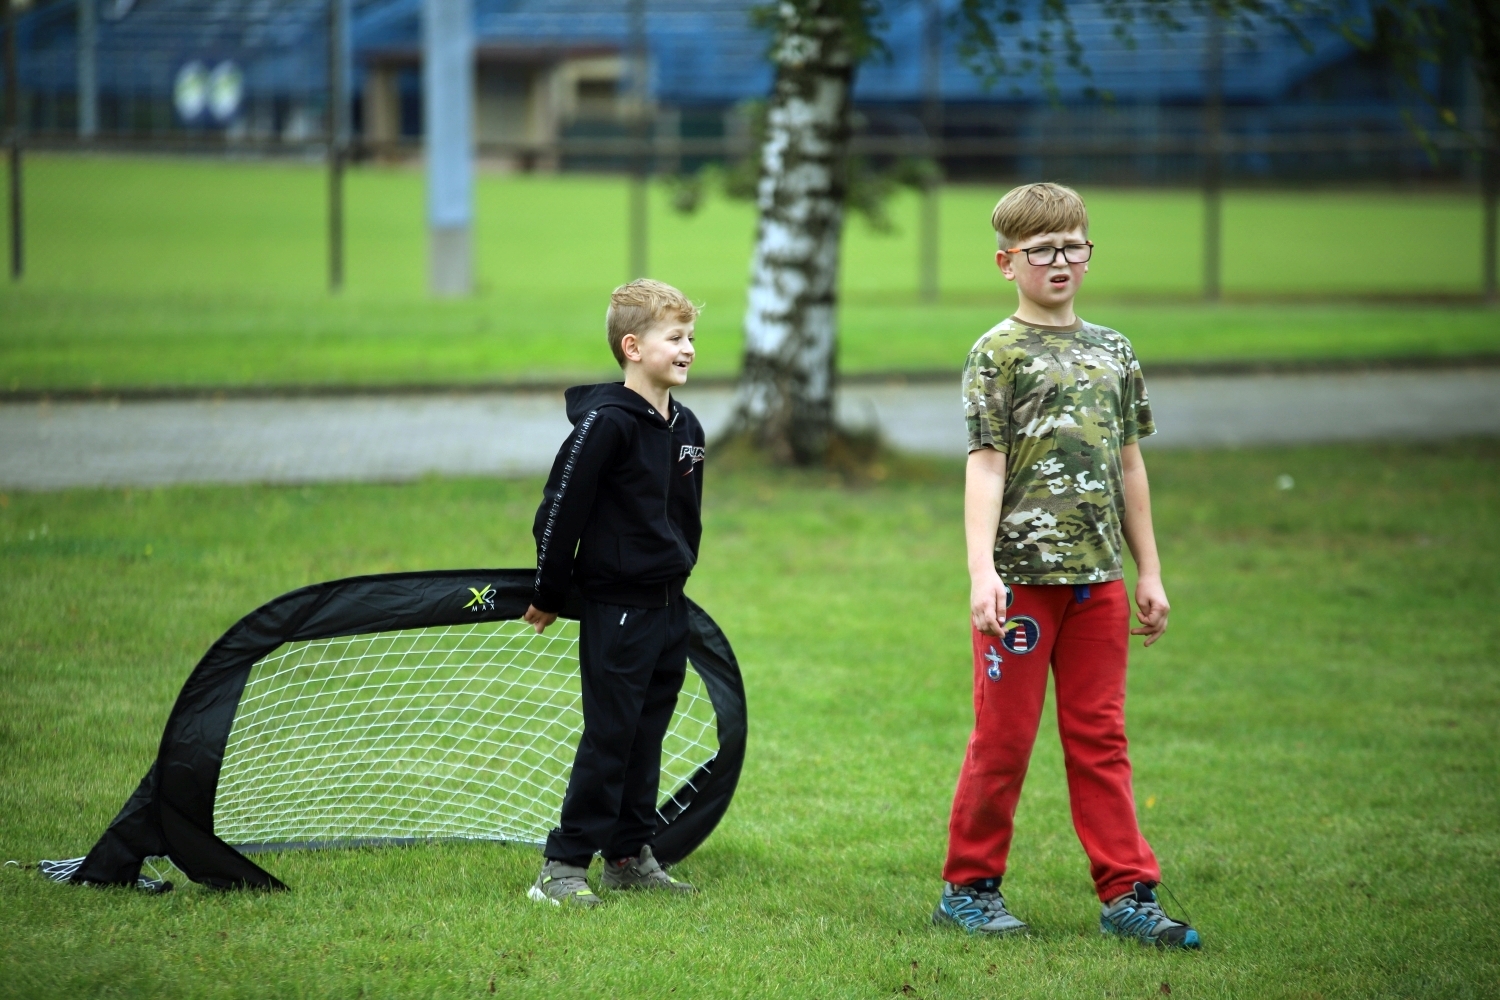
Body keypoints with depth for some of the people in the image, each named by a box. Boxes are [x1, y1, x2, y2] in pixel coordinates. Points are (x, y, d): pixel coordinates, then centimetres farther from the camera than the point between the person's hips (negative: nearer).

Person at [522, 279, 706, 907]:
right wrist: (549, 596, -7)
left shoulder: (685, 428, 9)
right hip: (616, 607, -7)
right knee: (609, 737, -6)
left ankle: (630, 856, 20)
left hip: (669, 607, 7)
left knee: (646, 736, 12)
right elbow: (560, 508, -13)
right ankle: (563, 866, -2)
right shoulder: (606, 423, -16)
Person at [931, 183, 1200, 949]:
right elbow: (985, 465, -9)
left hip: (1097, 576, 5)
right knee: (1004, 738, 2)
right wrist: (981, 573, -18)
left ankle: (1127, 893, 7)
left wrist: (1149, 572, 16)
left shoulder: (1113, 352, 13)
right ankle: (969, 887, 13)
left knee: (1100, 740, 6)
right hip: (1021, 572, -5)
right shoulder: (999, 353, -3)